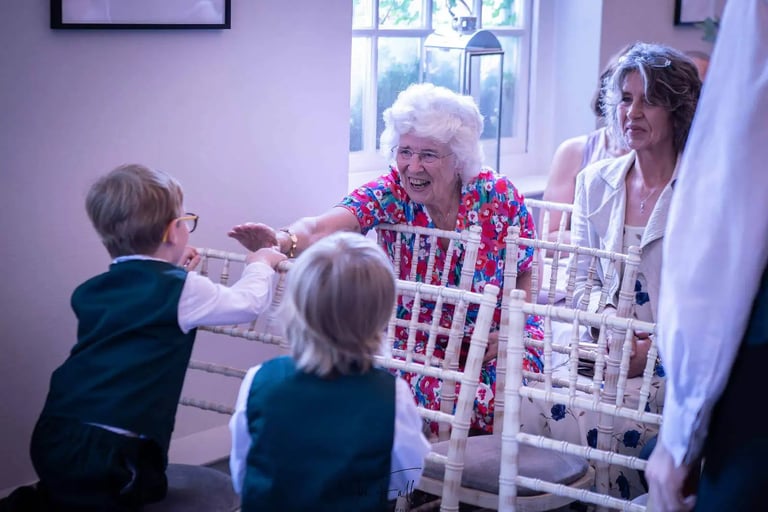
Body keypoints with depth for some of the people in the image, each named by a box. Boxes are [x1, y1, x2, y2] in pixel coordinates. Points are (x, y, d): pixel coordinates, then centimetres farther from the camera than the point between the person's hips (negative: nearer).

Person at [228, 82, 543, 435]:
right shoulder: (390, 194, -15)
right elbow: (325, 227, -35)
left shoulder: (499, 196, -13)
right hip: (418, 337, 0)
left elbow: (525, 274, -1)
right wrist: (284, 240, -57)